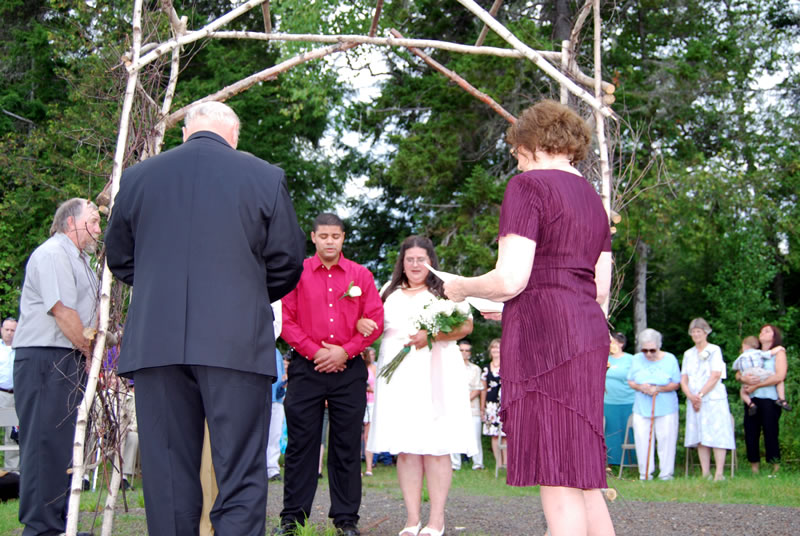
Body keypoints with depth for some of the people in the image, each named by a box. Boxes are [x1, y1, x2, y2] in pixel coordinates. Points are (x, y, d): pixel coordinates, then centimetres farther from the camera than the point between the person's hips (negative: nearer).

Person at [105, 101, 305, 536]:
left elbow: (119, 259, 16)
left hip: (156, 341, 3)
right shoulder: (265, 177, 2)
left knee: (168, 474, 8)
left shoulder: (137, 177, 8)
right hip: (238, 344, -2)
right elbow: (288, 262, 6)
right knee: (240, 475, 1)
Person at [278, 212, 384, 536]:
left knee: (347, 446, 2)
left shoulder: (360, 275, 10)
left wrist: (345, 351, -7)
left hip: (349, 369, 1)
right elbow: (286, 320, 1)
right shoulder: (297, 273, 6)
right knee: (301, 443, 0)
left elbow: (376, 321, 5)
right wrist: (315, 351, -8)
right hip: (306, 368, -1)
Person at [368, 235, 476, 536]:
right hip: (398, 374, 3)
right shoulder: (390, 292, 21)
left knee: (435, 447, -7)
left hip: (434, 373, -3)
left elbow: (466, 325, 0)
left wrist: (432, 335, -14)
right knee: (405, 448, -2)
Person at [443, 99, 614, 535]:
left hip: (543, 335, -8)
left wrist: (461, 288, 5)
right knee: (583, 477, 11)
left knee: (558, 482, -8)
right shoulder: (592, 198, 20)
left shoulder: (528, 186, -5)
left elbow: (510, 279, -14)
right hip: (589, 332, 8)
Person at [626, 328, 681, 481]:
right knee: (642, 439, 0)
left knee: (666, 439, -2)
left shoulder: (670, 359, -2)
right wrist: (641, 387, -13)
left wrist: (659, 389, -17)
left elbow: (676, 384, -1)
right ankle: (645, 473, 10)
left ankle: (666, 473, 9)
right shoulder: (637, 359, 4)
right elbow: (630, 381, 9)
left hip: (666, 409, -2)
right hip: (642, 408, 2)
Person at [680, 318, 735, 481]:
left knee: (717, 436, -9)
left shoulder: (715, 350, 1)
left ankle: (719, 474, -12)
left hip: (714, 399, -5)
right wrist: (691, 396, -7)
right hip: (694, 401, 5)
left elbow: (715, 376, -8)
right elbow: (683, 379, 10)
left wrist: (700, 395, -13)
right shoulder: (688, 354, 16)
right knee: (700, 437, 2)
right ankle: (705, 474, 2)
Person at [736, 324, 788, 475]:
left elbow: (780, 376, -8)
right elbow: (737, 374, 17)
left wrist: (756, 386, -9)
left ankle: (775, 468, -2)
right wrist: (743, 378, -8)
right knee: (751, 433, 0)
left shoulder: (779, 352, 6)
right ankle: (754, 468, 5)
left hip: (770, 399, -5)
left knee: (770, 433, -8)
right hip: (752, 399, 5)